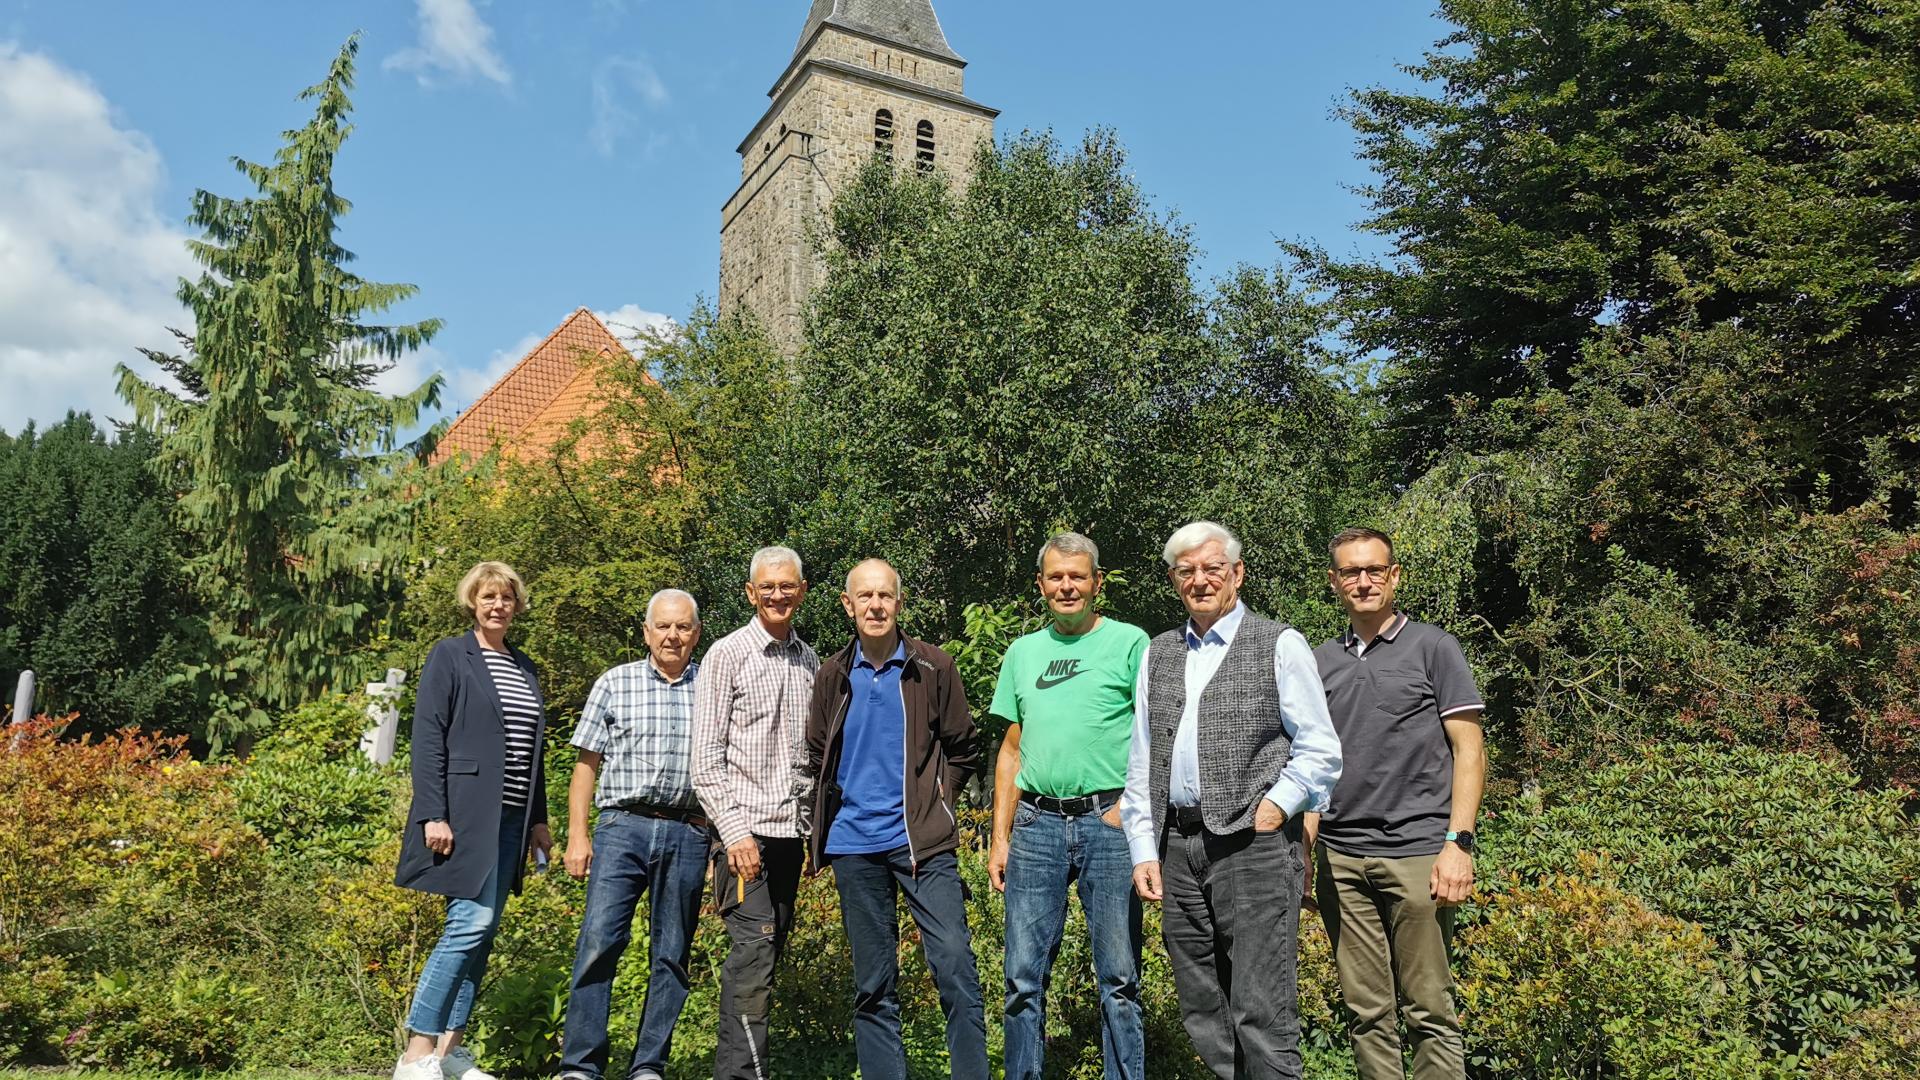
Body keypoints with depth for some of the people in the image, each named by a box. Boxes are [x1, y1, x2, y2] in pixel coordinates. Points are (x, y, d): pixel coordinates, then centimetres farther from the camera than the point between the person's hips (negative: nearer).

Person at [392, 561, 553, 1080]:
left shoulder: (525, 668, 17)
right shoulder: (450, 655, -1)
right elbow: (427, 738, -8)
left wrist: (538, 818, 15)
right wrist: (433, 815, -15)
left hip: (510, 819, 6)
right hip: (466, 815, -6)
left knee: (481, 930, 7)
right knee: (471, 922, -12)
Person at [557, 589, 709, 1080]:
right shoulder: (614, 683, 7)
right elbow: (588, 763, 7)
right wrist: (577, 834, 1)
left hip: (687, 834, 1)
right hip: (622, 825, -1)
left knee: (672, 956, 6)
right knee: (599, 941, -9)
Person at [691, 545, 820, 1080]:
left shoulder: (809, 661, 13)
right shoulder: (727, 655, -2)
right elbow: (705, 757, -7)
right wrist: (734, 831, -14)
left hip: (789, 830, 6)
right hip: (744, 829, -5)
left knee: (768, 954, 9)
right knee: (753, 951, -12)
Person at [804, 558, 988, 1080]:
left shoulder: (933, 666, 1)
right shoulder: (833, 675, 8)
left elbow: (963, 750, 8)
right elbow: (817, 759, 18)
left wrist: (935, 795, -1)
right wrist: (827, 821, 10)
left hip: (923, 840, -2)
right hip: (854, 845, 3)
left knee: (955, 964, -9)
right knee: (872, 984, 9)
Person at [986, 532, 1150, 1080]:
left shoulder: (1129, 642, 2)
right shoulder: (1022, 652, 15)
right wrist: (1000, 837, 11)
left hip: (1108, 823, -3)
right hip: (1036, 824, 4)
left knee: (1119, 977, 3)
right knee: (1024, 977, 6)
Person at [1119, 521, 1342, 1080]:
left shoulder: (1280, 645, 1)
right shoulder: (1158, 655, 15)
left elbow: (1320, 750, 0)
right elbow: (1141, 762, 15)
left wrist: (1275, 807, -12)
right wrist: (1145, 850, 9)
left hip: (1253, 846, -5)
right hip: (1178, 847, 5)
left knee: (1261, 1013, -5)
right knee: (1201, 1013, 11)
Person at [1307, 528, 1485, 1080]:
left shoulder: (1433, 647, 2)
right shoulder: (1320, 661, 13)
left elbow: (1469, 752, -2)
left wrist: (1458, 843, -11)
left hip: (1416, 852, -3)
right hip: (1338, 858, 4)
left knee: (1429, 1011, 1)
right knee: (1367, 1011, 9)